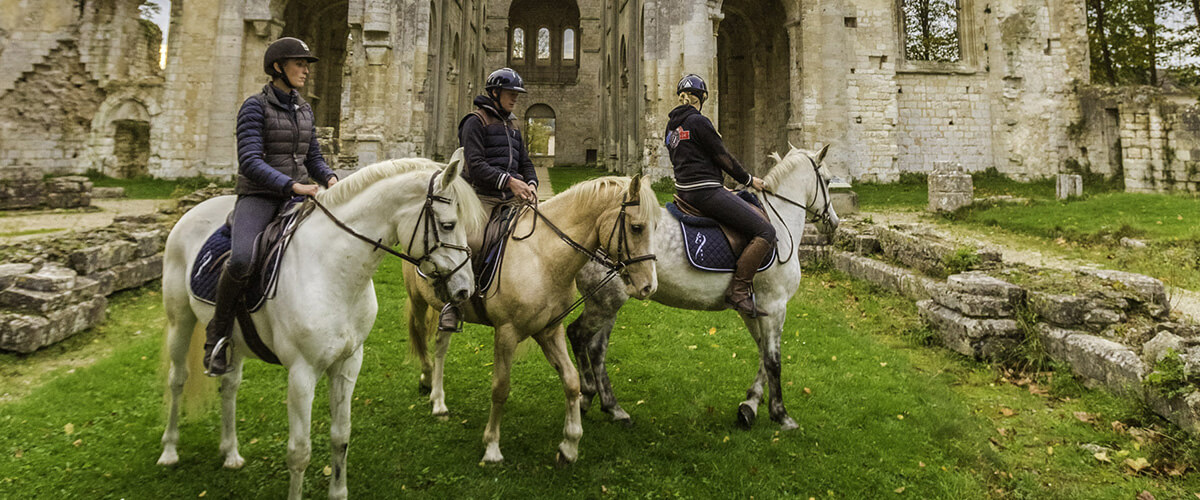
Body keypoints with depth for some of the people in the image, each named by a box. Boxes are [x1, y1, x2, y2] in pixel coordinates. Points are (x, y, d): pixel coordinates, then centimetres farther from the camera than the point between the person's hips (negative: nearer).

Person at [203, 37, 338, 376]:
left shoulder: (304, 108, 14)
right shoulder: (255, 106, -5)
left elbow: (313, 157, 16)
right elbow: (250, 161, -16)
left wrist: (330, 178, -6)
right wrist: (292, 184, -27)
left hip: (298, 194, 6)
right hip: (259, 196, -6)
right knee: (241, 260, -31)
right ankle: (218, 333, -5)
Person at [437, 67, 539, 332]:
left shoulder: (511, 126, 23)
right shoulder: (475, 122, -1)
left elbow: (525, 163, 22)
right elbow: (475, 165, -13)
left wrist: (531, 184, -1)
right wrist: (509, 181, -23)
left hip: (510, 198, 7)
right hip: (481, 195, -7)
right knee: (472, 241, -29)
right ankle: (452, 301, -13)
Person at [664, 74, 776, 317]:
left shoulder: (671, 126, 16)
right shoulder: (698, 121, -11)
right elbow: (723, 157, -8)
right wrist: (749, 179, 7)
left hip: (684, 190, 10)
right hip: (705, 192, -10)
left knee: (758, 214, 25)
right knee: (766, 233, -12)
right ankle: (738, 291, -16)